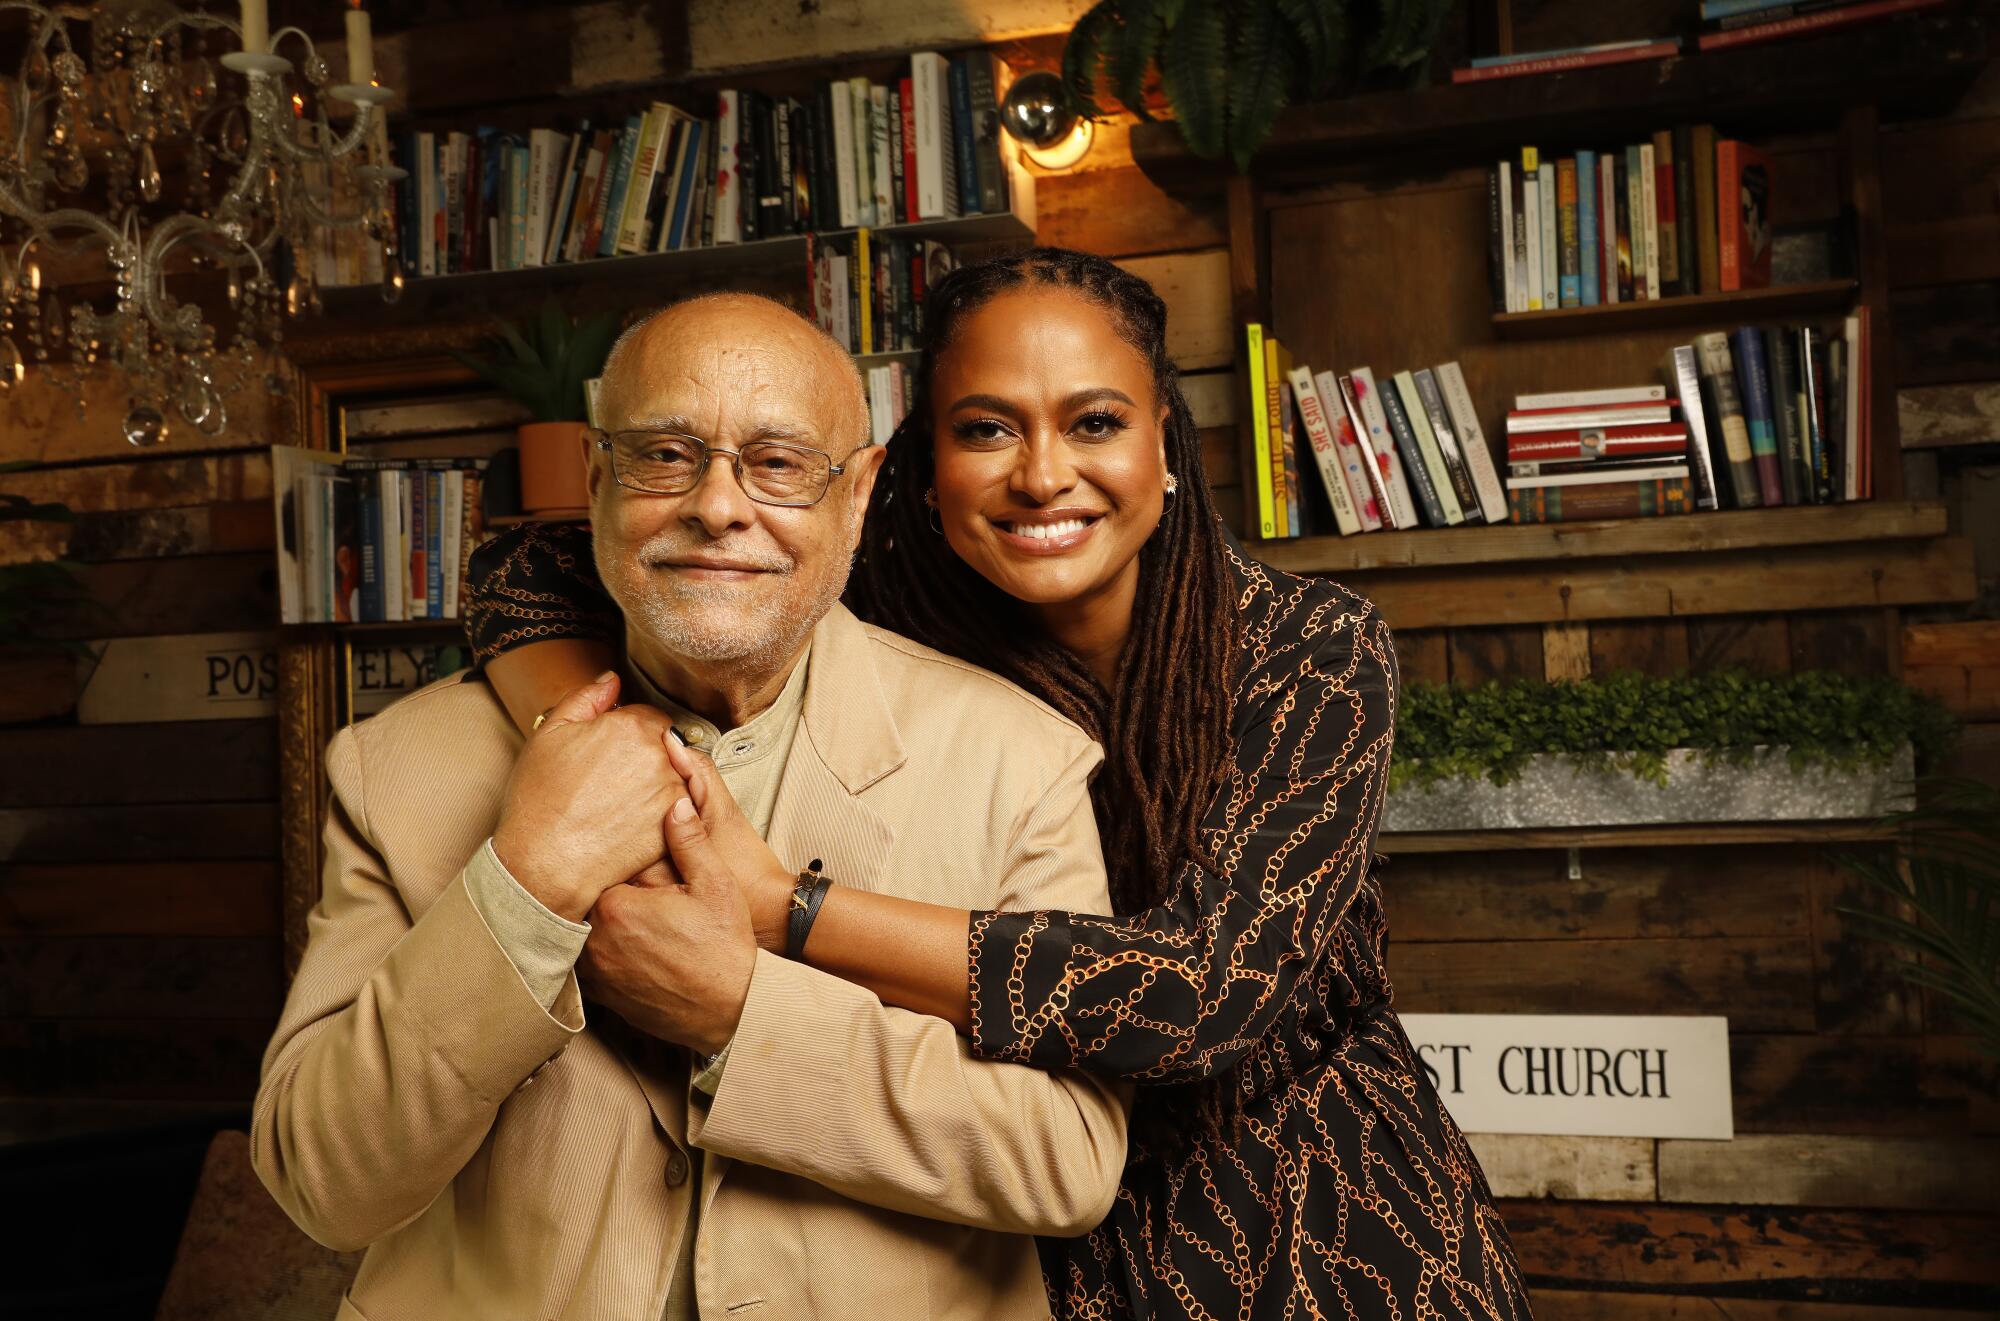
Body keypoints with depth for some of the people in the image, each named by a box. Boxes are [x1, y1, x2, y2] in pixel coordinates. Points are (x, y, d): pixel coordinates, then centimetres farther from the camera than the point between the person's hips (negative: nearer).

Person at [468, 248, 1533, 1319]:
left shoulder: (1313, 649, -19)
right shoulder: (891, 621, -15)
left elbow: (1214, 985, -32)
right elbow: (532, 574, -10)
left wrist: (775, 910, -36)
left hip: (1335, 1225, -1)